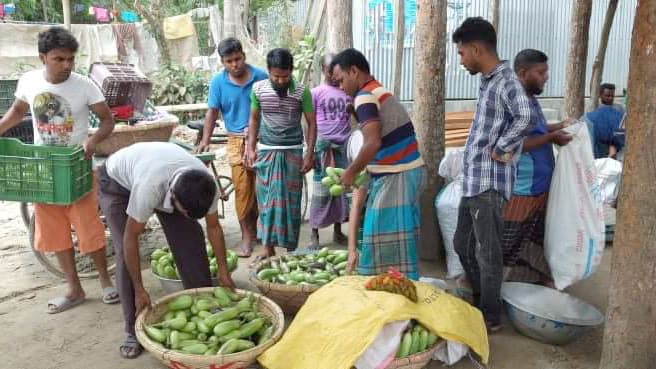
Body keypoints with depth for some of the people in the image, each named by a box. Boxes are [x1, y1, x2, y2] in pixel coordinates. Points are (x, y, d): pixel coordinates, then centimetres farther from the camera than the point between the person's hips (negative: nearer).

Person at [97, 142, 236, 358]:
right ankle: (134, 330, -4)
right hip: (117, 180, -4)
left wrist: (223, 272, -6)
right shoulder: (149, 187, -45)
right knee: (125, 252, -16)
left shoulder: (206, 185, -31)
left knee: (191, 238, -8)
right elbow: (131, 237, -31)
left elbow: (213, 227, -12)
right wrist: (139, 290, -24)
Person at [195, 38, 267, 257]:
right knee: (242, 187, -5)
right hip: (238, 140, 0)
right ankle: (247, 235, 3)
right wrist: (205, 140, -3)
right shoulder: (218, 82, 1)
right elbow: (212, 111, 5)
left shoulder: (261, 76, -1)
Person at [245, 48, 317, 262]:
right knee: (266, 200, 4)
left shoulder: (302, 92, -5)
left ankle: (290, 249, 13)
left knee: (290, 201, 3)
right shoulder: (258, 89, 0)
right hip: (266, 151, 2)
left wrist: (309, 153, -6)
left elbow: (311, 123, 1)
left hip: (292, 152, -1)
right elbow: (254, 119, 10)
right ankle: (268, 249, 13)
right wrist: (251, 148, 4)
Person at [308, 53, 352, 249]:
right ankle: (314, 235, 8)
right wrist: (310, 150, -6)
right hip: (324, 146, -3)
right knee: (321, 191, -1)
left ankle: (338, 231, 22)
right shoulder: (316, 92, 0)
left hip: (345, 145, 3)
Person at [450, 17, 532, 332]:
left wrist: (500, 150, -21)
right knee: (462, 245, 18)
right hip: (473, 181, 10)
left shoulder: (506, 80, -14)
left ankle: (490, 317, 16)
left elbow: (523, 118, -31)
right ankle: (479, 303, 34)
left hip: (490, 182, -10)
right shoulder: (487, 81, 16)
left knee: (487, 252, 1)